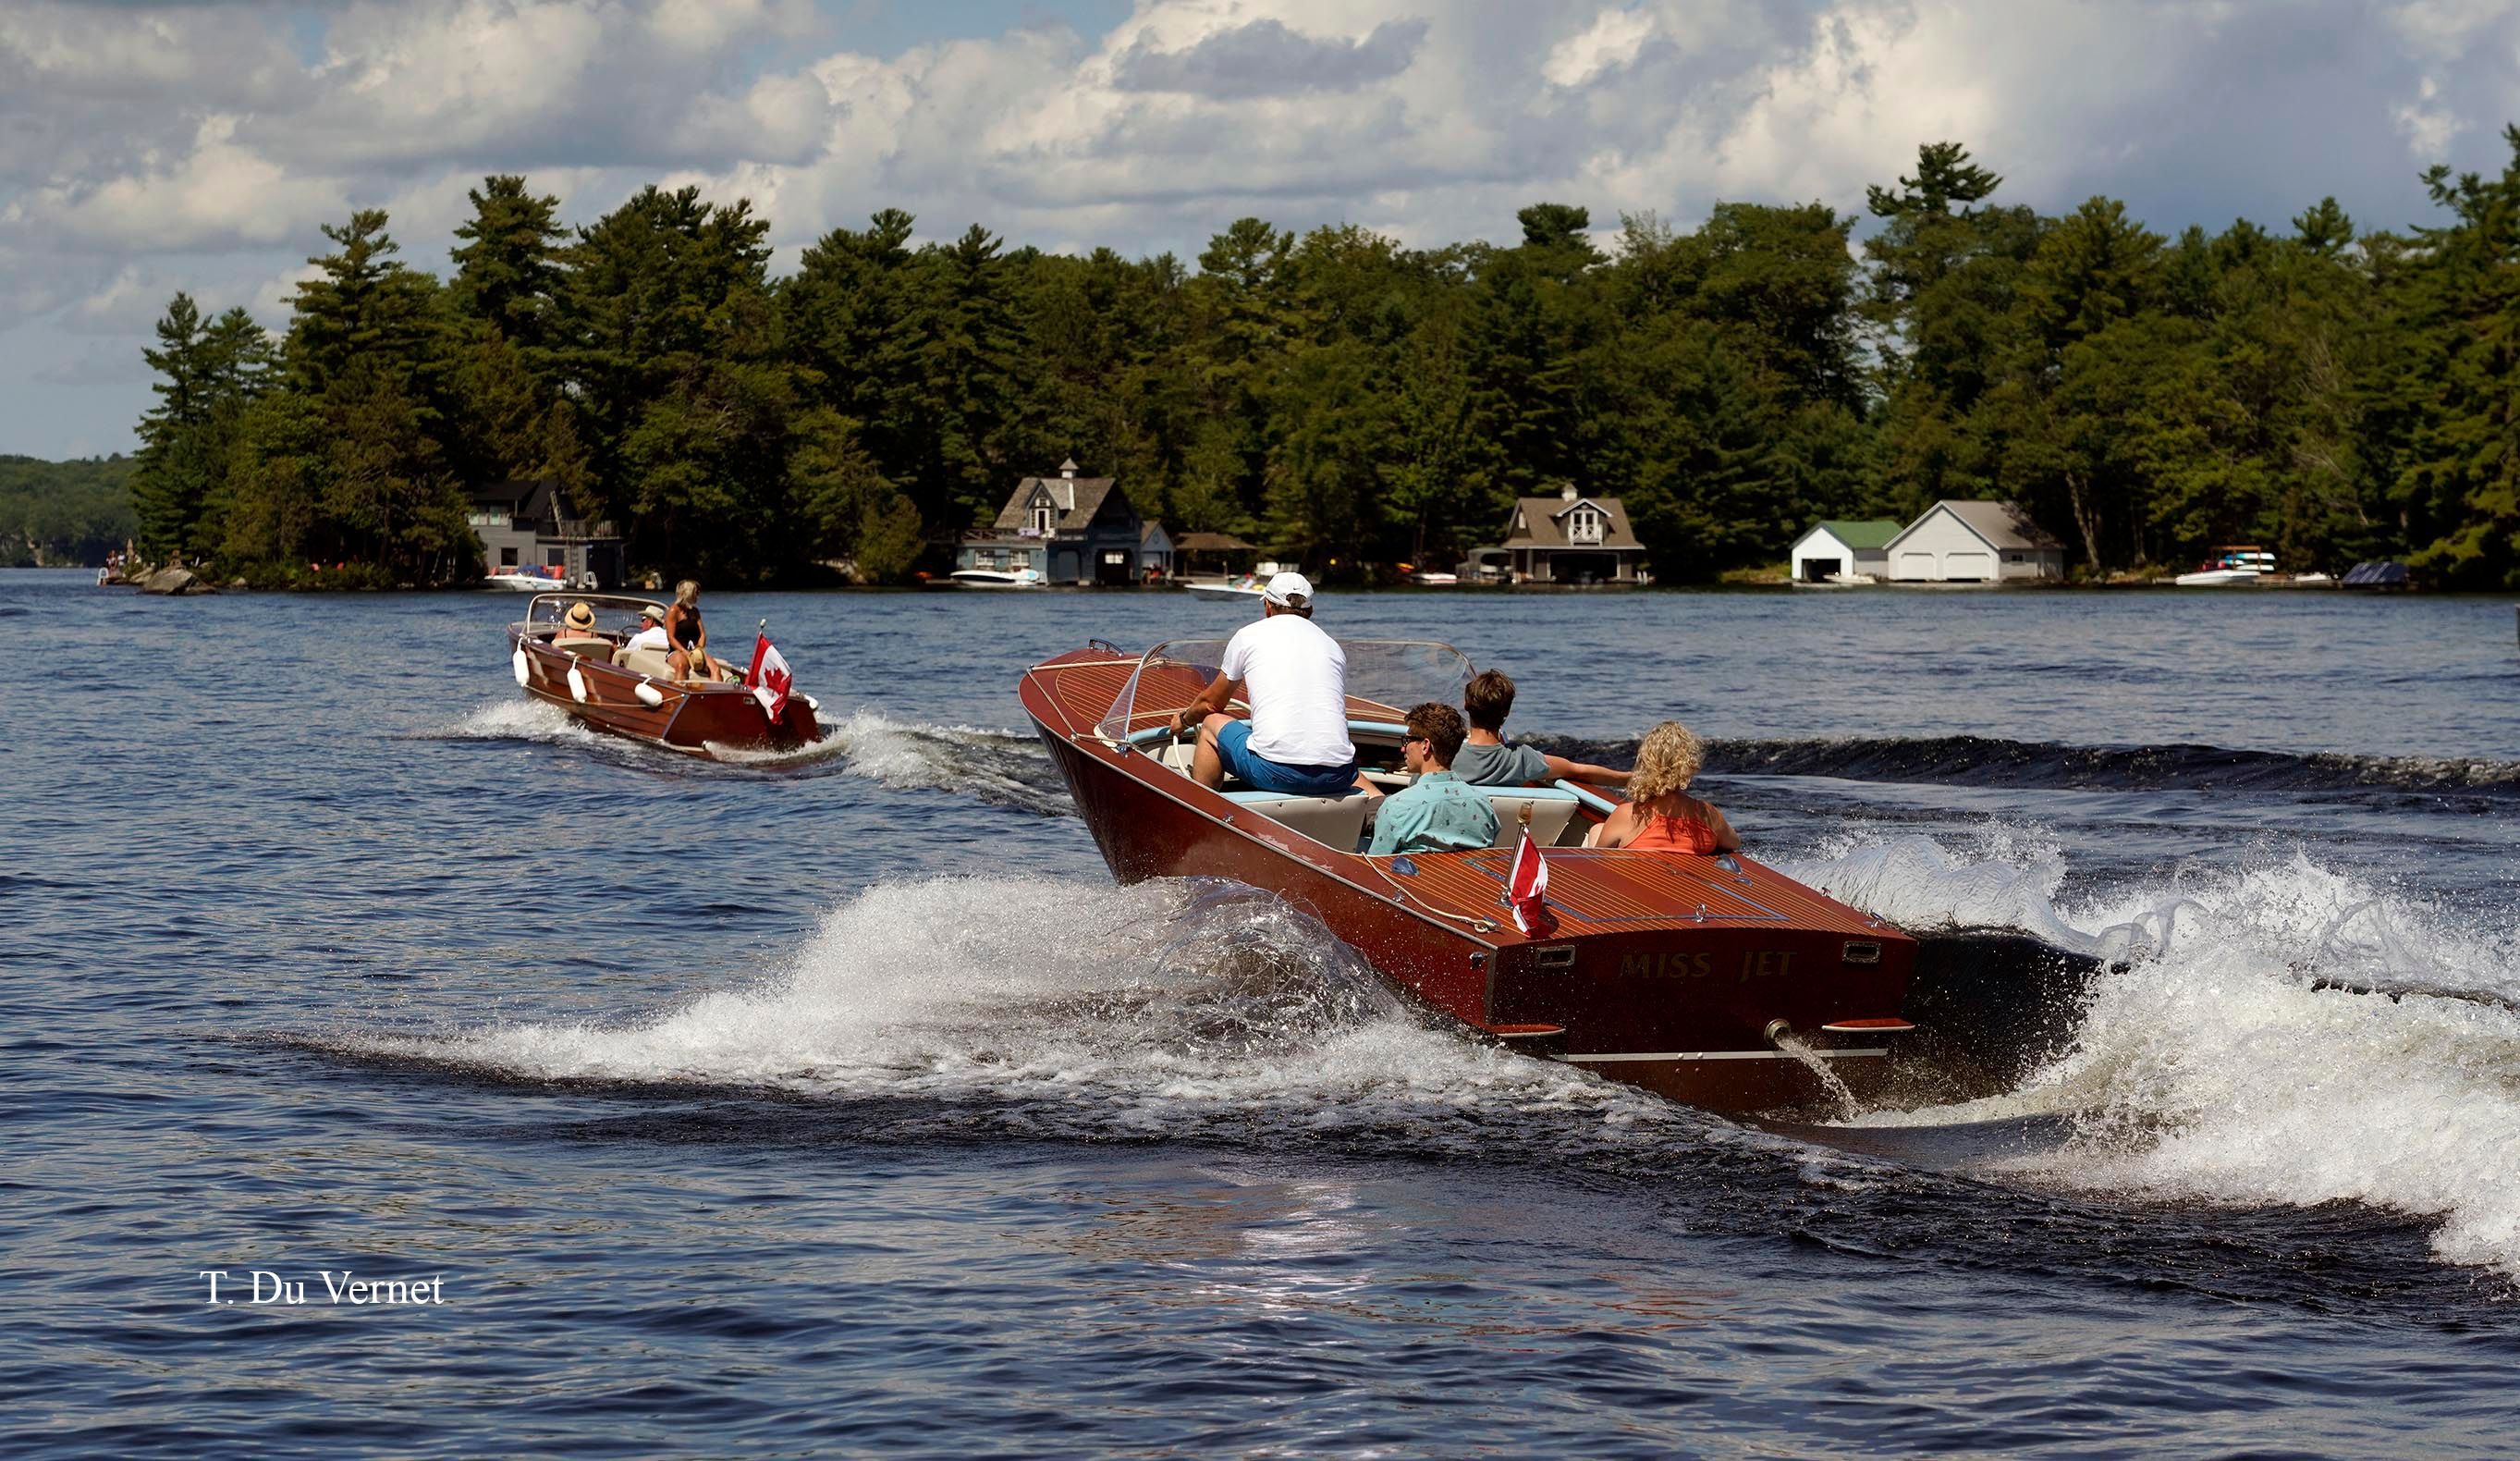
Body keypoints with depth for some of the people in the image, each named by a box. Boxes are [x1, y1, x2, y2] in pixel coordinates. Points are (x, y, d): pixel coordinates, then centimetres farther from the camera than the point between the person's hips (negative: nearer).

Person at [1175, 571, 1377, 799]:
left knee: (1211, 724, 24)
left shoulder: (1248, 635, 11)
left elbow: (1211, 704, 23)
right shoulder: (1333, 646, 18)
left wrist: (1185, 719, 46)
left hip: (1274, 771, -3)